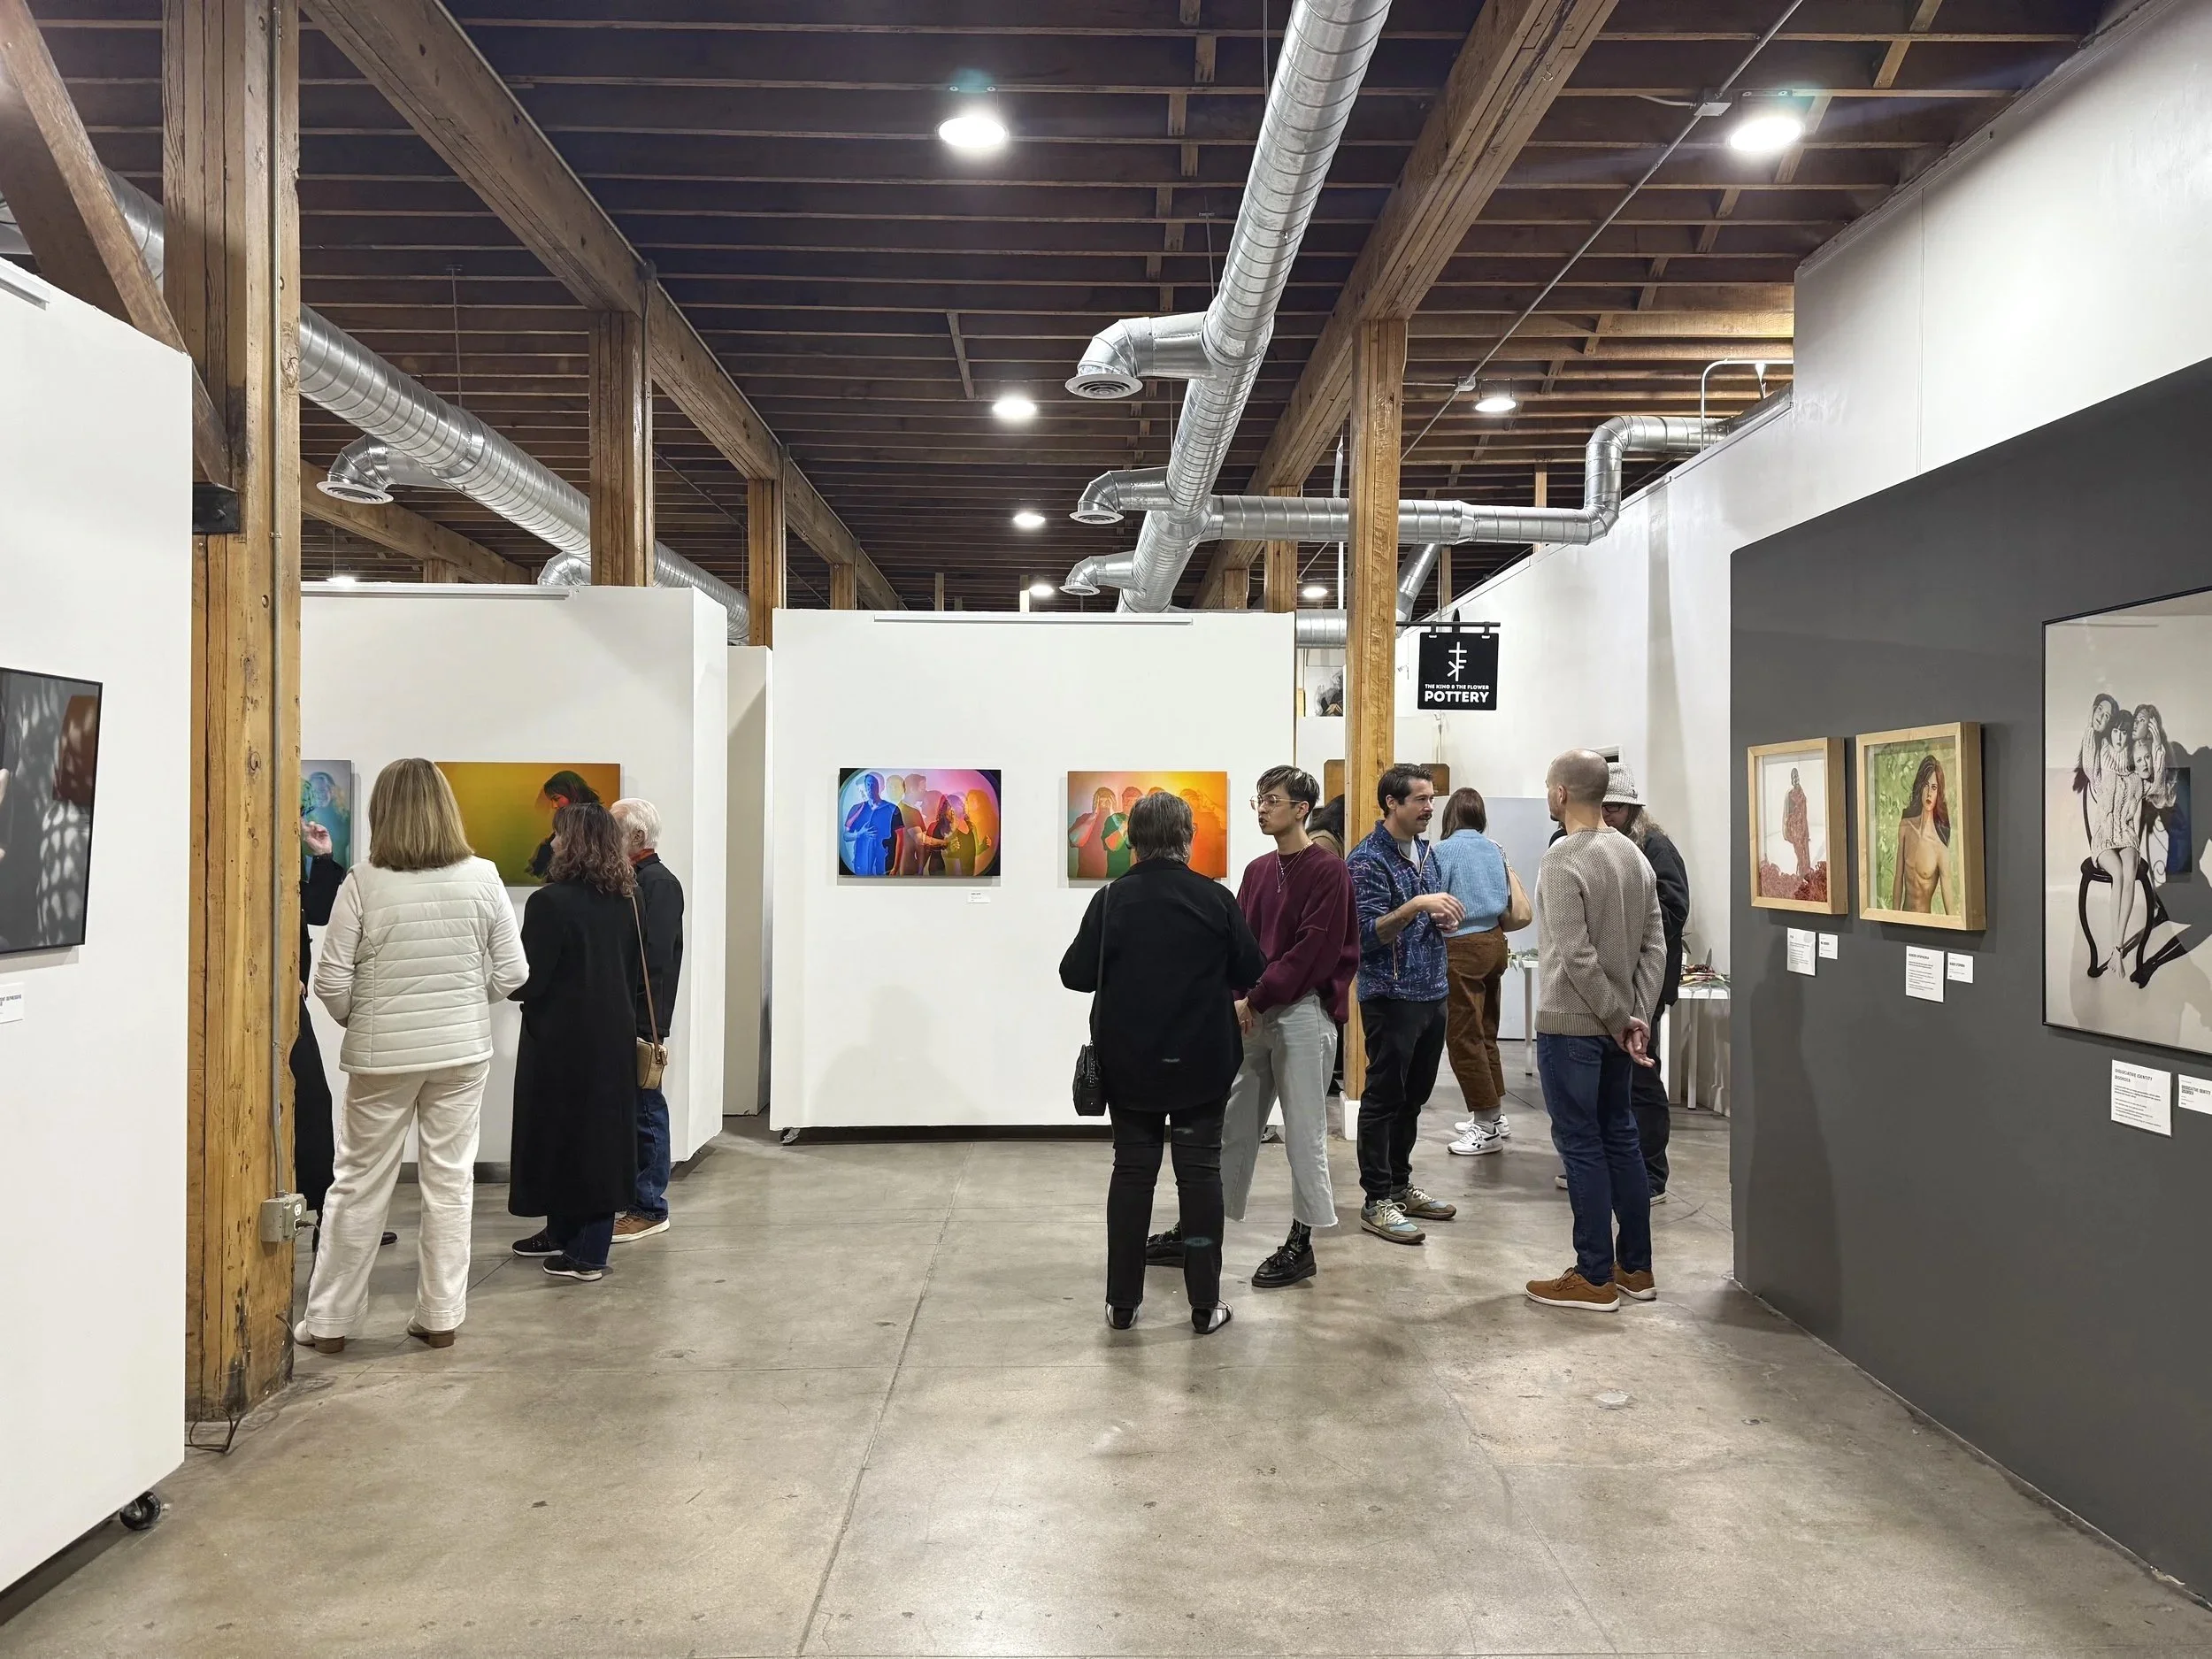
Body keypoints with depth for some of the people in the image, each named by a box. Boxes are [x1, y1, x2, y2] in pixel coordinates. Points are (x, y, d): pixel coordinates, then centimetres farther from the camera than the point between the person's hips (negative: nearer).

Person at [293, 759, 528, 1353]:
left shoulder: (362, 884, -10)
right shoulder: (483, 878, -5)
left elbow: (331, 982, -9)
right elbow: (510, 972, -2)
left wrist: (356, 1020, 11)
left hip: (381, 1056, -1)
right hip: (462, 1052, 2)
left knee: (358, 1186, 10)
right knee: (450, 1182, 10)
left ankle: (328, 1321, 21)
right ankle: (441, 1316, 17)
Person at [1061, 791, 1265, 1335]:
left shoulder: (1112, 900, -9)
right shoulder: (1215, 898, -9)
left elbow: (1075, 974, -7)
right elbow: (1252, 973, -4)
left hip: (1130, 1061, 1)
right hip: (1202, 1061, -1)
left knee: (1133, 1168, 10)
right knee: (1200, 1170, 8)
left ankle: (1122, 1301, 15)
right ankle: (1205, 1305, 11)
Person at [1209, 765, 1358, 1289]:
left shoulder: (1327, 870, -8)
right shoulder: (1257, 871, 14)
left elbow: (1314, 951, -15)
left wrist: (1256, 996, -15)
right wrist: (1237, 997, -4)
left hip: (1302, 1013, -7)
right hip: (1253, 1012, 7)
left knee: (1302, 1129, 2)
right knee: (1231, 1123, 12)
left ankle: (1301, 1243, 12)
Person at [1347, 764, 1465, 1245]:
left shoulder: (1425, 852, 13)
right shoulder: (1368, 859, -13)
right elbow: (1371, 933, -19)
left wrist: (1444, 920, 1)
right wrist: (1417, 905, -30)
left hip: (1432, 993, 8)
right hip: (1391, 997, -8)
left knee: (1413, 1097, 15)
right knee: (1384, 1099, -1)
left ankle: (1400, 1186, 27)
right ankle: (1377, 1201, 6)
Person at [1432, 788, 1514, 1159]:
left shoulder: (1443, 851, -10)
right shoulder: (1495, 850, 7)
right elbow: (1507, 900, 12)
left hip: (1462, 947, -7)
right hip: (1495, 943, 7)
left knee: (1463, 1037, -1)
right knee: (1486, 1032, 18)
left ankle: (1487, 1128, 1)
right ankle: (1494, 1114, 27)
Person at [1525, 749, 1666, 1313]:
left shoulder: (1564, 859, -17)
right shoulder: (1634, 855, 7)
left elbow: (1577, 957, -21)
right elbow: (1655, 946, 4)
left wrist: (1620, 1020, -12)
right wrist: (1638, 1016, 0)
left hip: (1570, 1024, -8)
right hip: (1615, 1025, 8)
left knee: (1582, 1146, 0)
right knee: (1619, 1138, 15)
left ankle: (1594, 1278, 8)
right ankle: (1636, 1267, 23)